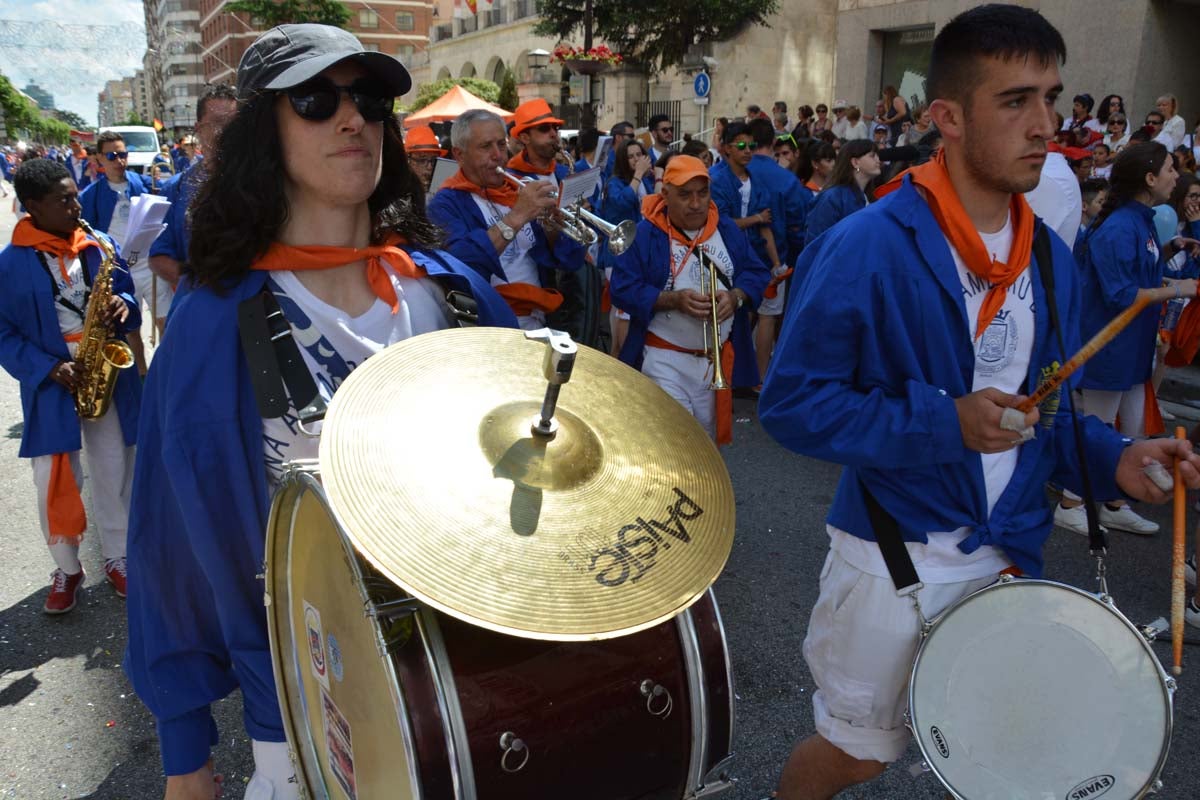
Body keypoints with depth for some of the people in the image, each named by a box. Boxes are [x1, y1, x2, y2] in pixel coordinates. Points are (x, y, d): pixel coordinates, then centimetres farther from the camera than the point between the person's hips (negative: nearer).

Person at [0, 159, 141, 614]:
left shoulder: (100, 246, 3)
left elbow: (126, 295, 13)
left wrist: (122, 306, -11)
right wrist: (48, 368, -16)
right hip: (51, 385, -2)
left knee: (114, 474, 9)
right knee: (55, 482, 4)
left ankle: (117, 559, 25)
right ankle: (66, 569, 22)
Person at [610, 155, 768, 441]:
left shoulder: (728, 230, 6)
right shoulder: (644, 234, -9)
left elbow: (757, 274, 8)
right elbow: (623, 289, -13)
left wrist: (735, 297, -14)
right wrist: (673, 300, -25)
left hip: (719, 357, 5)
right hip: (666, 359, -5)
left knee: (707, 437, 16)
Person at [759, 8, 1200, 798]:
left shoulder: (1050, 258, 2)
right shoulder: (869, 247, -20)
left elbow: (1043, 404, 12)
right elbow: (792, 401, -20)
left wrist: (1111, 458, -6)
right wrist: (942, 425, -27)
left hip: (1009, 552, 6)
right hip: (894, 558, -6)